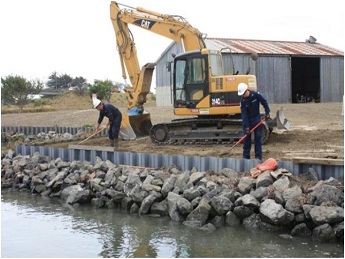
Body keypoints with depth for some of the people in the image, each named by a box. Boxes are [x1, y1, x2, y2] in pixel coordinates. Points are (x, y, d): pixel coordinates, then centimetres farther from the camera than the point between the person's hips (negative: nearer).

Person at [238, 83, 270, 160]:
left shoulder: (255, 95, -16)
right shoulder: (243, 101, -15)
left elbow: (264, 102, -3)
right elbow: (243, 114, -18)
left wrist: (267, 113, -8)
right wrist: (246, 127, -22)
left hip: (257, 120, 0)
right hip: (247, 121, 0)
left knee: (258, 138, -1)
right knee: (246, 138, 1)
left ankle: (258, 156, 1)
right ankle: (246, 156, 10)